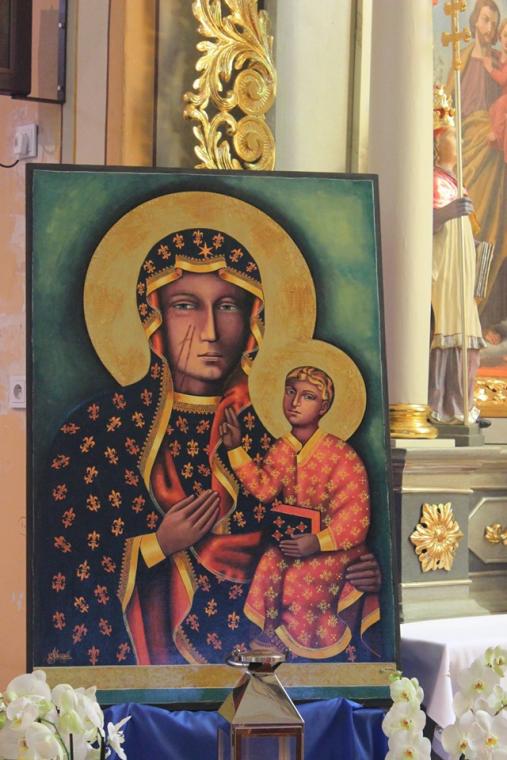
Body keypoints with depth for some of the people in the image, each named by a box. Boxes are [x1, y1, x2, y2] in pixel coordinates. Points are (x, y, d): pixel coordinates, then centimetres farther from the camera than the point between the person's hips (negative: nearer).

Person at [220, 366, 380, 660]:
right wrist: (235, 448, -14)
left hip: (335, 545, -6)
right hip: (291, 536, 6)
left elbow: (355, 518, -18)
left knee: (300, 580, -26)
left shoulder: (342, 456, -17)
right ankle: (271, 637, -1)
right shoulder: (281, 449, 3)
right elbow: (264, 488, -10)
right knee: (268, 569, -18)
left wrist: (318, 542, -30)